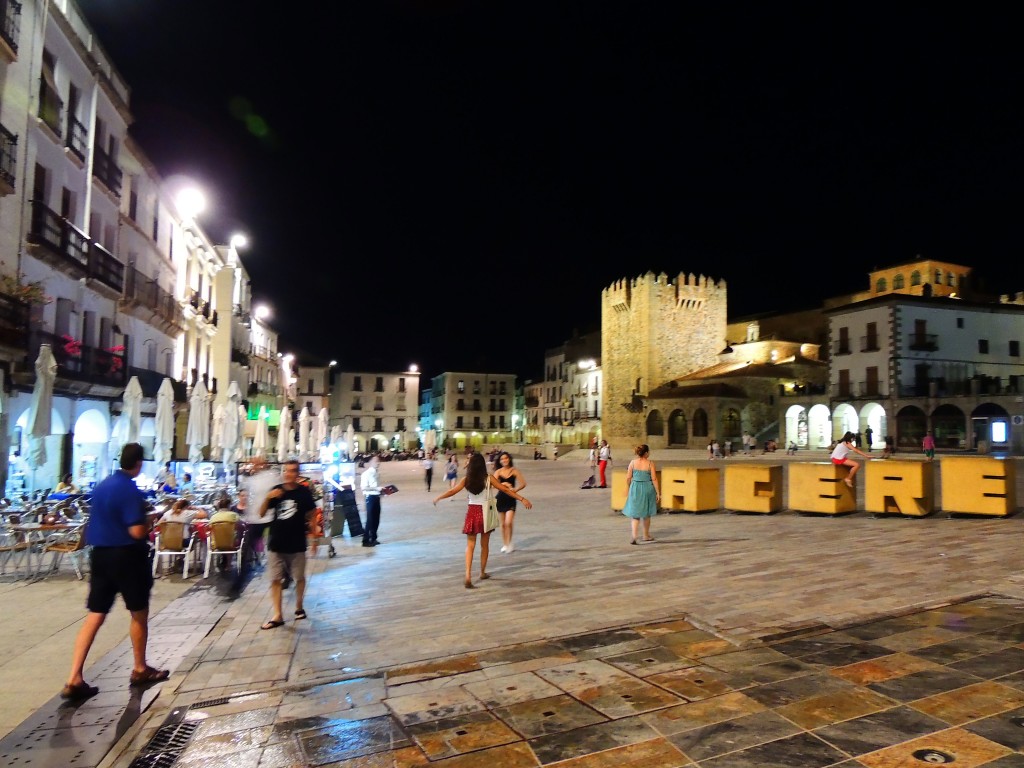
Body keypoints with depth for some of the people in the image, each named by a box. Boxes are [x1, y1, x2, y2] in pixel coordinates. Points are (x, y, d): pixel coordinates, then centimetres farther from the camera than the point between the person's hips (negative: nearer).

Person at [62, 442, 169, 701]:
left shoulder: (101, 485, 7)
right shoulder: (130, 490, -18)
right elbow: (137, 532, -23)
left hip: (100, 554, 7)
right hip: (126, 556, -7)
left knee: (94, 617, 8)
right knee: (139, 614, 11)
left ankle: (74, 679, 2)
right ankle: (140, 669, 25)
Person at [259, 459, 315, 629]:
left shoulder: (304, 492, -7)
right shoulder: (276, 490, 0)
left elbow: (312, 514, 1)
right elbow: (261, 514, 2)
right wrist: (268, 498, -16)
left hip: (297, 543, -2)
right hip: (276, 543, 2)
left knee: (299, 577, 12)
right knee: (275, 579, 5)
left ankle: (299, 607, 32)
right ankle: (277, 615, 12)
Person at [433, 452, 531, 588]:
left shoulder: (466, 480, -5)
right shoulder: (488, 478, -8)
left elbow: (452, 491, 1)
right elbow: (505, 490, -9)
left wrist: (438, 498, 17)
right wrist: (522, 499, -6)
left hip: (472, 512, 1)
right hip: (484, 512, -1)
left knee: (470, 546, 5)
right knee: (484, 544, 17)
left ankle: (468, 576, -9)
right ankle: (483, 573, 30)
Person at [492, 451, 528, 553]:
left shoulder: (514, 471, -3)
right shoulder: (498, 472, 0)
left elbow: (523, 483, -7)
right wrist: (503, 484, -31)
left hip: (511, 499, -2)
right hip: (501, 498, 2)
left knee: (508, 523, -13)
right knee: (503, 524, 10)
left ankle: (509, 544, 4)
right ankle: (505, 544, 25)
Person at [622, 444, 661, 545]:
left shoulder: (633, 462, -4)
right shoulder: (650, 463, -9)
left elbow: (628, 478, -1)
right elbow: (654, 479, -9)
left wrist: (627, 489, 14)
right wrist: (658, 492, -2)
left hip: (635, 489, 1)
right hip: (647, 489, -1)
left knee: (635, 514, 5)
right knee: (646, 514, 19)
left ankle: (634, 536, -12)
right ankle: (646, 536, 32)